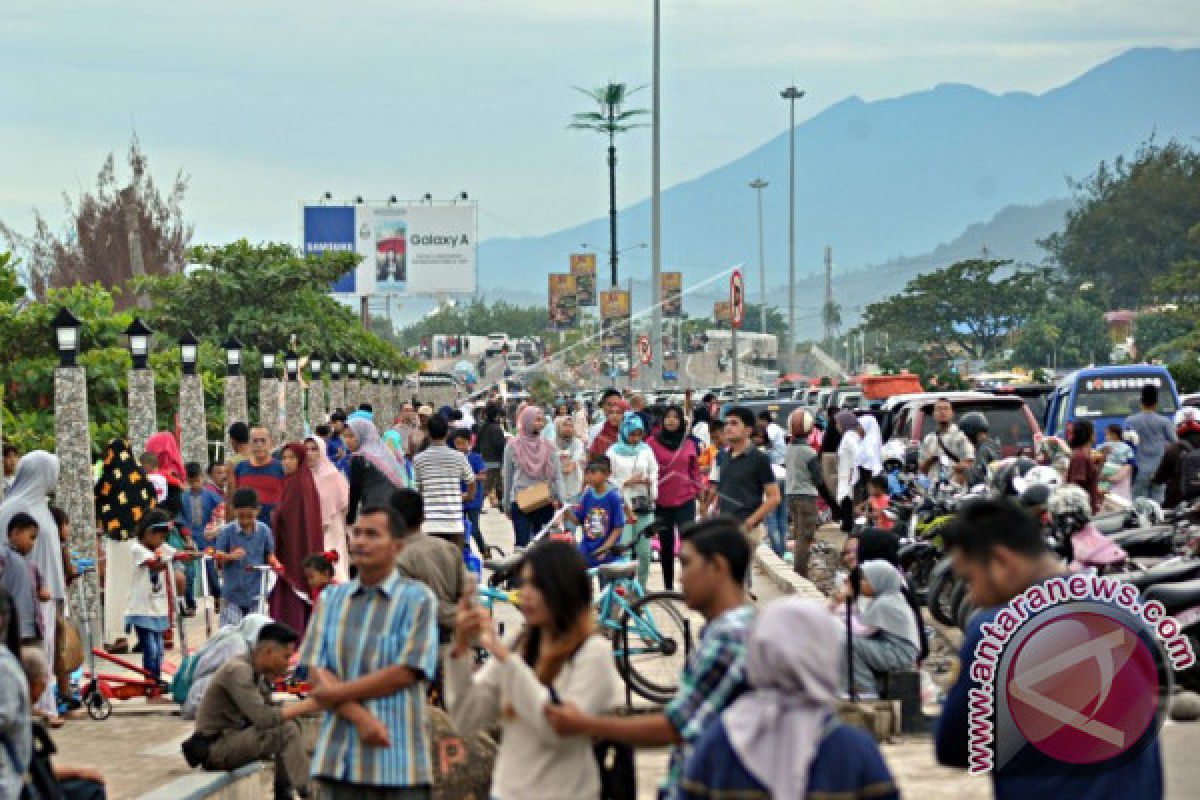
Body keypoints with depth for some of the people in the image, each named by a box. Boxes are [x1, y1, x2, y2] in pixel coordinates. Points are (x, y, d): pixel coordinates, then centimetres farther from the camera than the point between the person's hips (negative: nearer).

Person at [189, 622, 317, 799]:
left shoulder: (259, 674, 8)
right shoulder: (238, 671, -20)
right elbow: (263, 718, -30)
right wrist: (308, 705, -26)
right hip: (215, 746, -10)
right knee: (286, 731, -23)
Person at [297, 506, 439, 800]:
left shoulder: (417, 599, -1)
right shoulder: (331, 599, 13)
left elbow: (405, 673, -10)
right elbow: (317, 672, 4)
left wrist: (337, 692, -7)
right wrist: (360, 716, -12)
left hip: (397, 763, -4)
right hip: (339, 761, 4)